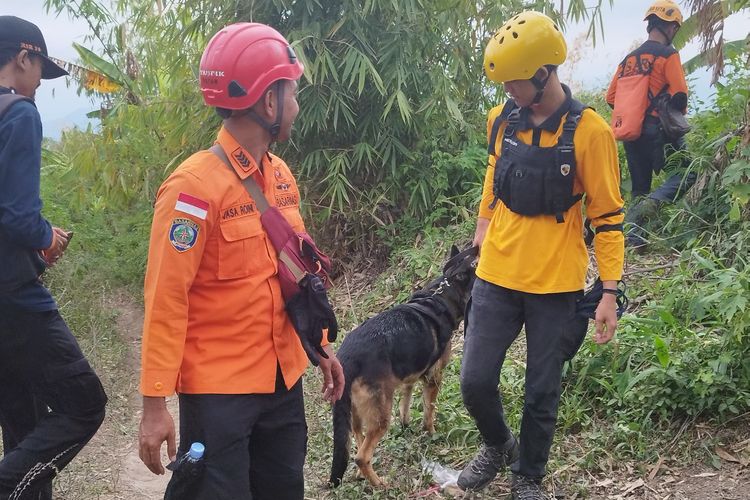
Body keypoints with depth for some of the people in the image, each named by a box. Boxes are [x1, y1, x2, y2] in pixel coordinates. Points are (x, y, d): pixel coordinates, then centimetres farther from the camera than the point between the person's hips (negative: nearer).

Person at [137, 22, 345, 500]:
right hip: (218, 387, -7)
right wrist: (155, 402, -17)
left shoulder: (281, 175, 5)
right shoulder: (195, 186, -18)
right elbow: (166, 299, -17)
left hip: (283, 378, 7)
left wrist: (321, 345, 16)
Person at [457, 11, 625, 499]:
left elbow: (607, 216, -8)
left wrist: (610, 292, -10)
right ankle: (498, 445, 35)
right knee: (476, 381, 4)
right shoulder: (502, 120, 1)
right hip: (496, 276, 4)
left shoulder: (589, 132, -12)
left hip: (555, 285, -3)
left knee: (542, 394, 8)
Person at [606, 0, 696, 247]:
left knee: (639, 188, 14)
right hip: (657, 130, -7)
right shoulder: (668, 55, -6)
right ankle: (643, 211, -25)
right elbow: (680, 95, -14)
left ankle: (633, 234, 7)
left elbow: (611, 97, 12)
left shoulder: (629, 58, 13)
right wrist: (679, 113, 4)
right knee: (686, 174, -5)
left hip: (630, 132, 7)